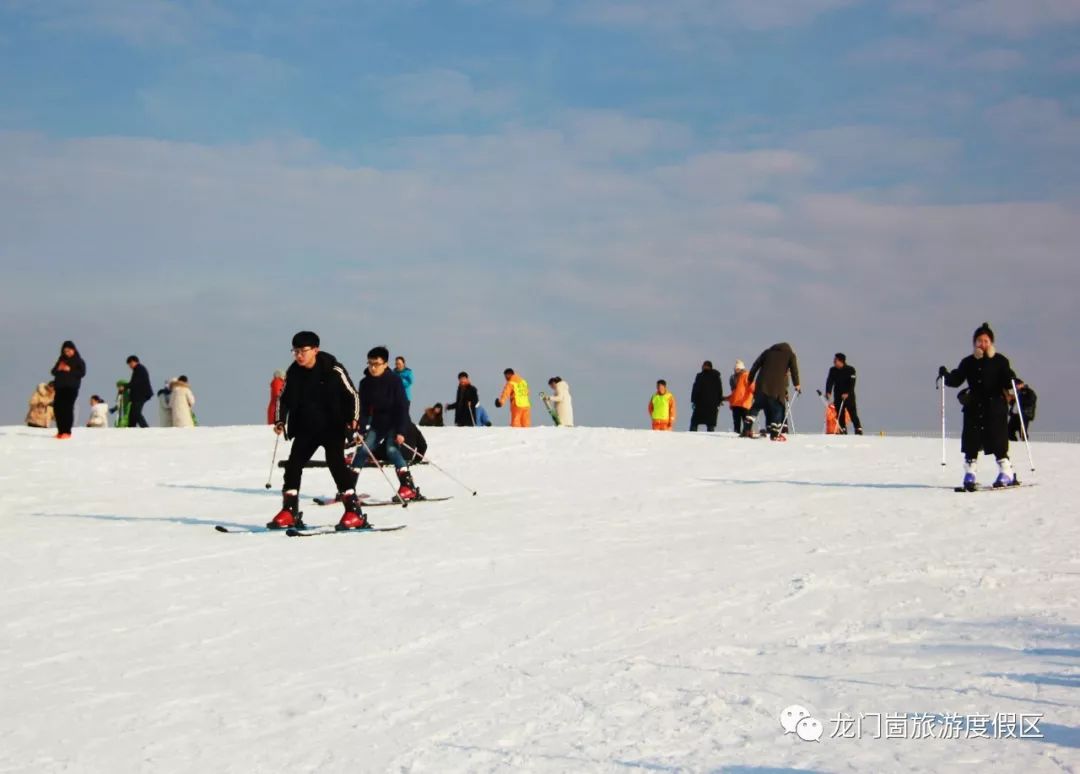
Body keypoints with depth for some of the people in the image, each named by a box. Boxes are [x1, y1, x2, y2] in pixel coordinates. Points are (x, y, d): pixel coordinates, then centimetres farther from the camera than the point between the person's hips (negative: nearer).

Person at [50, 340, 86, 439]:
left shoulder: (78, 361, 2)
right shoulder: (61, 360, 18)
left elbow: (82, 372, -9)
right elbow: (53, 372, 17)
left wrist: (70, 370, -15)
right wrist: (58, 369, -4)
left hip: (71, 387, -6)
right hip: (60, 387, 6)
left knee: (68, 408, -12)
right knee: (57, 407, 0)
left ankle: (67, 432, -11)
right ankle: (60, 431, 9)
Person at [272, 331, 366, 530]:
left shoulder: (334, 370, -12)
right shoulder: (293, 373, 1)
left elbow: (352, 395, -5)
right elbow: (283, 398, 14)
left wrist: (353, 419, -16)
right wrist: (280, 420, 2)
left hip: (333, 428, -5)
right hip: (305, 429, 5)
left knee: (337, 464, -14)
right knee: (293, 465, -1)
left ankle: (354, 513, -9)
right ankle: (289, 513, 9)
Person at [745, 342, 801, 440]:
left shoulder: (768, 352, 24)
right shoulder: (790, 354, 16)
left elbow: (756, 365, 18)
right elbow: (794, 369, 5)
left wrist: (750, 379, 20)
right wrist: (797, 384, 8)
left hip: (762, 384, 3)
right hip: (778, 386, -3)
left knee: (757, 406, 12)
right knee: (777, 408, 4)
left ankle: (747, 429, 0)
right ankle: (774, 434, -4)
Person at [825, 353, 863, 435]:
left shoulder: (850, 370, -9)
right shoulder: (832, 370, 3)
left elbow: (851, 383, -17)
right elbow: (829, 381, -5)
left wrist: (847, 393, -28)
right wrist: (828, 392, -19)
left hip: (849, 395, -4)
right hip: (838, 395, 4)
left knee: (853, 413, -8)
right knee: (839, 414, 3)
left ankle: (858, 429, -6)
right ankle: (843, 430, 9)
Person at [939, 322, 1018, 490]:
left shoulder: (1000, 361, 1)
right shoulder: (968, 362, 10)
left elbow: (1008, 381, -4)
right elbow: (956, 380, 6)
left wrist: (1013, 382, -25)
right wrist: (946, 375, -12)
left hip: (995, 407, -3)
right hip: (974, 407, 3)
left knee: (997, 440, -6)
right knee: (971, 441, 1)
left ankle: (1006, 473, 4)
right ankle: (970, 474, 9)